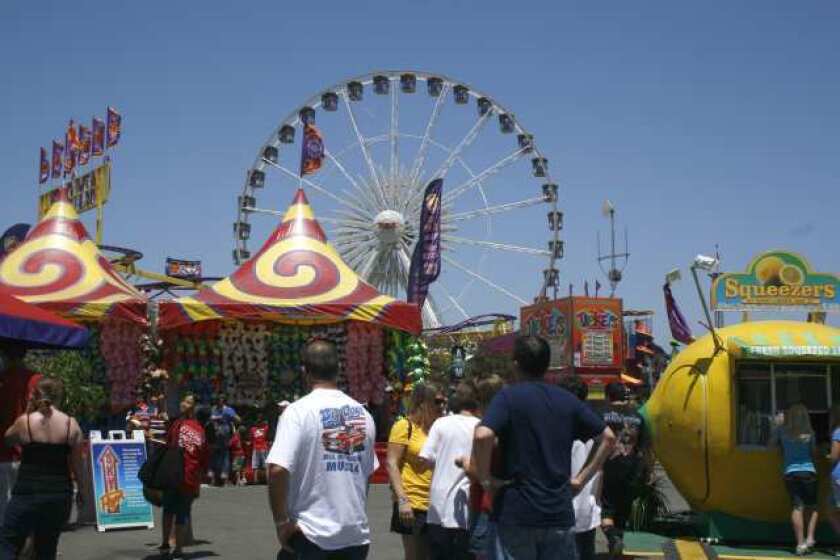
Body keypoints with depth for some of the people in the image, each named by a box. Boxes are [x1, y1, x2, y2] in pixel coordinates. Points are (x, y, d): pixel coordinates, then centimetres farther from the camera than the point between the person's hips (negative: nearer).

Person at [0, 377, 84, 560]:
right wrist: (81, 489, 16)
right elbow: (77, 462, 3)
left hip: (28, 492, -2)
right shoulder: (71, 424, -2)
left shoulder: (24, 421, -6)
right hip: (60, 494, 3)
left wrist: (28, 411, 12)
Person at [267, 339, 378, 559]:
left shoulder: (299, 411, -11)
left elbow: (277, 470, -21)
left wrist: (282, 522, -11)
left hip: (311, 534, -4)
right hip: (357, 533, 5)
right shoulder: (363, 413, 6)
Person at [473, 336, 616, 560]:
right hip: (560, 515, 4)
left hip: (516, 516, -3)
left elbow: (482, 435, -24)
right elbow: (608, 437, 10)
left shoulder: (508, 396, -6)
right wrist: (582, 478, 10)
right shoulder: (567, 400, 8)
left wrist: (485, 479, -11)